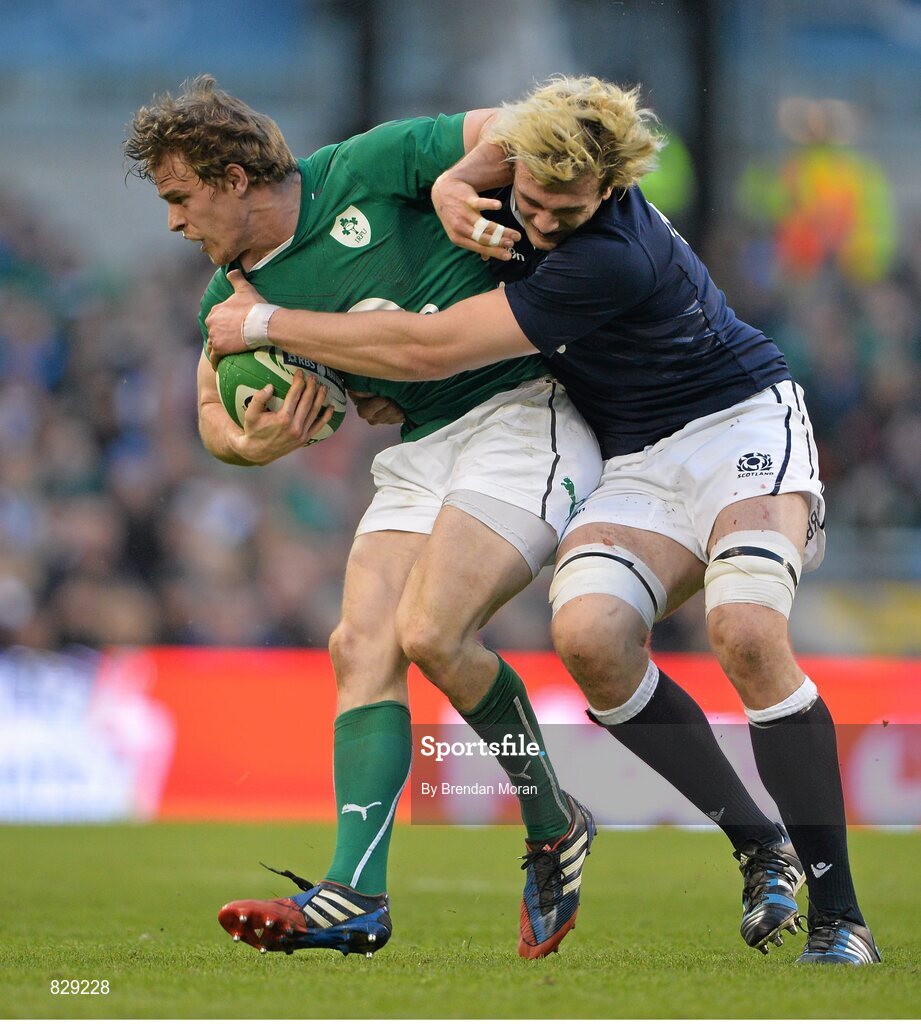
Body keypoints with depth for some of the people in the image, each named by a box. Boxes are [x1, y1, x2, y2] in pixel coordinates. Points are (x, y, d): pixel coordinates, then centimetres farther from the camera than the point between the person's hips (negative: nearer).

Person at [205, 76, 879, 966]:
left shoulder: (613, 259, -30)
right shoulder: (526, 173, -7)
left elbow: (431, 349, -26)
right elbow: (473, 151, 20)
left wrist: (265, 323, -16)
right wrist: (453, 191, -6)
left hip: (739, 425, -6)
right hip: (638, 465, 7)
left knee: (746, 632, -35)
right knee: (588, 633, -26)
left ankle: (839, 918, -26)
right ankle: (760, 850, -10)